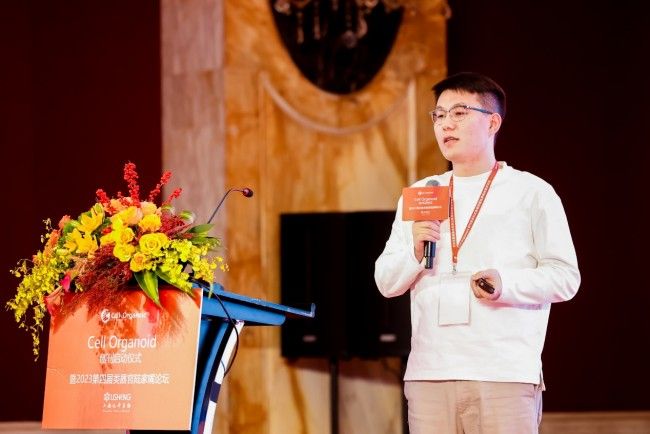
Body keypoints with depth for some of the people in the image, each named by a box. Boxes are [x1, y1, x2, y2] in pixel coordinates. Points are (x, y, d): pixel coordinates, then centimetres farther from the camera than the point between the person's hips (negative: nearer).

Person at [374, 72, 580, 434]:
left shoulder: (531, 193, 6)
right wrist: (415, 251, -4)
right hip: (429, 375, 4)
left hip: (505, 376, -4)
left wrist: (505, 284, -16)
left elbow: (566, 277, 0)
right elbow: (386, 282, 17)